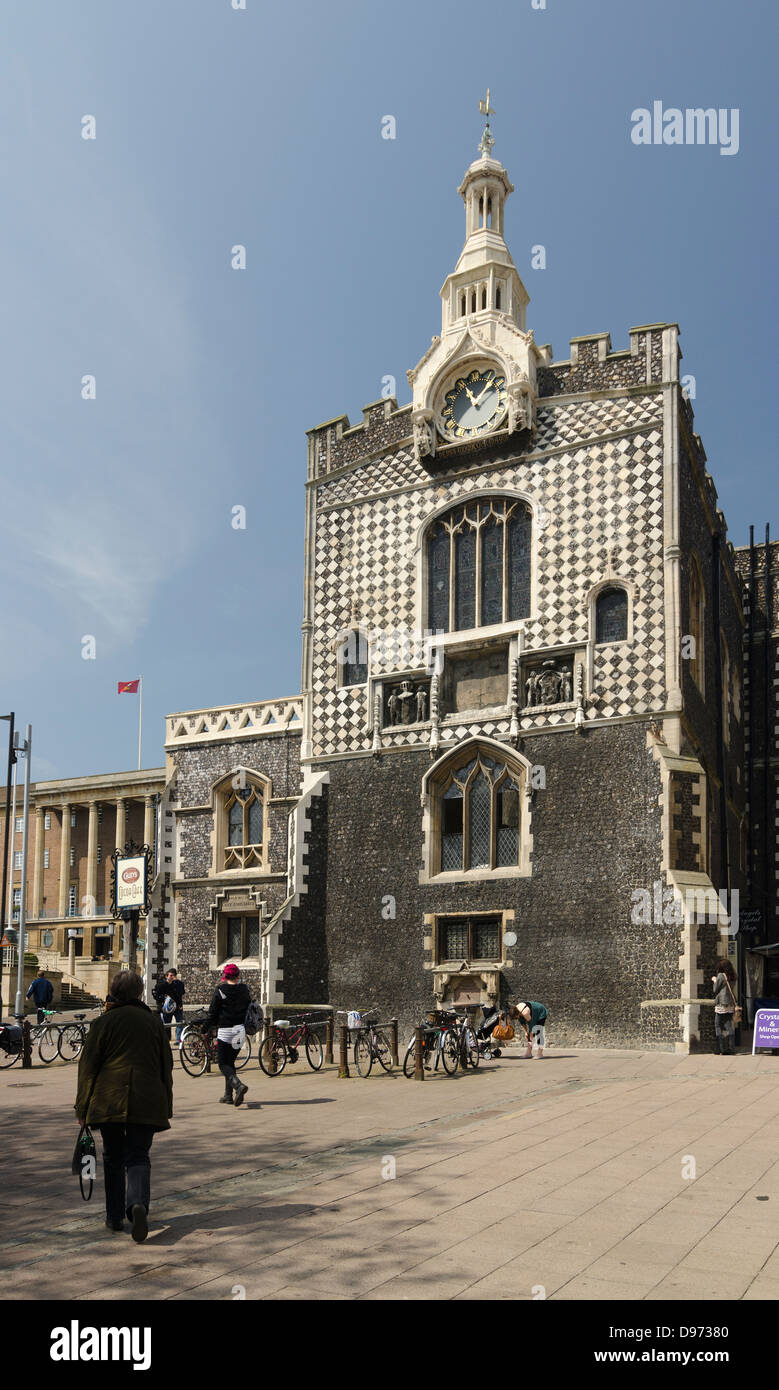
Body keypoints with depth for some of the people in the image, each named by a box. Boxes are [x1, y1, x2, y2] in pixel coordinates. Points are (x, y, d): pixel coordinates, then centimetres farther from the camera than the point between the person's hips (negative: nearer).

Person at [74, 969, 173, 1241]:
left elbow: (88, 1065, 0)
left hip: (109, 1101, -1)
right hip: (147, 1103, 1)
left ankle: (115, 1216, 18)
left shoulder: (104, 1022, 0)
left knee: (113, 1158, 15)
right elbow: (166, 1066, 11)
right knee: (138, 1156, 5)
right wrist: (166, 1107, 18)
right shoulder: (154, 1021, 8)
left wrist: (83, 1107, 6)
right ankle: (138, 1203, -21)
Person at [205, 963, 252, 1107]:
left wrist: (207, 1026, 9)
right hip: (240, 1031, 5)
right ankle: (228, 1095, 17)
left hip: (225, 1031, -5)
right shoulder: (244, 990, 4)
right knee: (230, 1061, 17)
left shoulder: (220, 990, -8)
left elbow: (213, 1012, -4)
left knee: (223, 1064, 0)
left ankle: (238, 1085, -24)